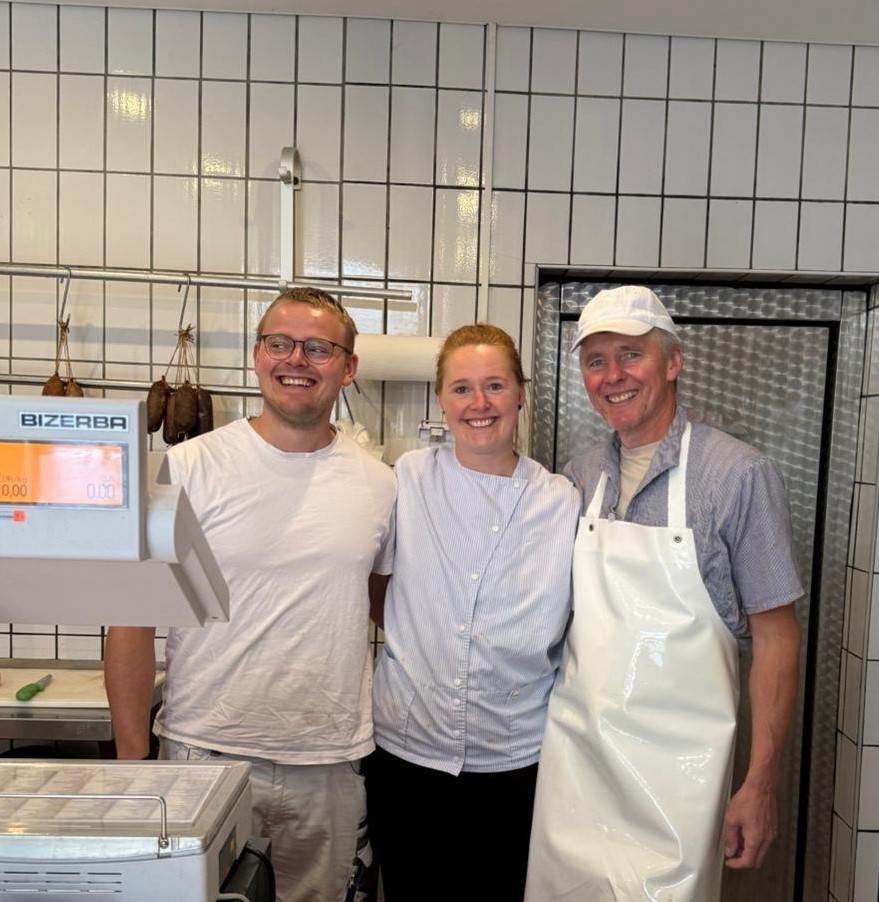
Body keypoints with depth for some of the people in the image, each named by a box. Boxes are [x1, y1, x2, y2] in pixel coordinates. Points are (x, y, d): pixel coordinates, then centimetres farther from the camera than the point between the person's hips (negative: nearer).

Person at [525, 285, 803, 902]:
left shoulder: (739, 474, -11)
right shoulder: (580, 477, 3)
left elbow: (776, 636, -8)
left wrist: (761, 782, -9)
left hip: (675, 764, -4)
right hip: (571, 753, 4)